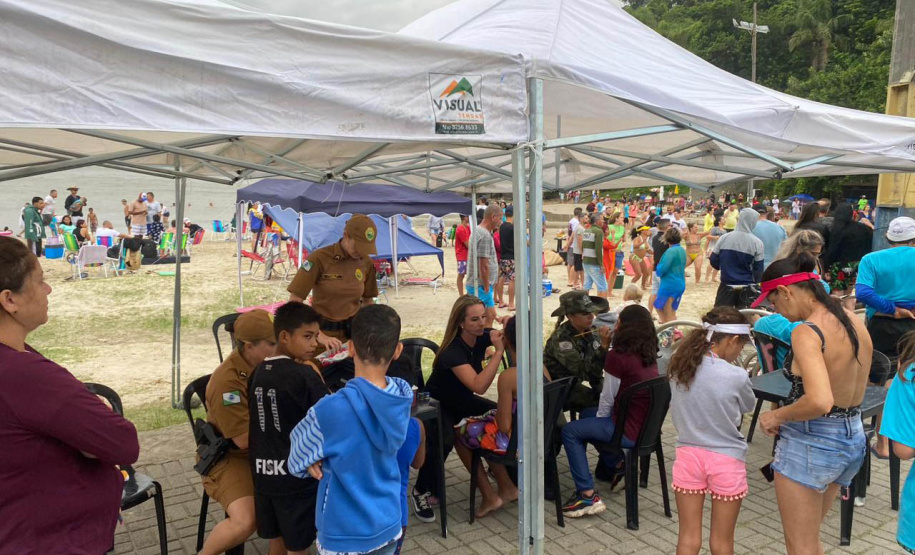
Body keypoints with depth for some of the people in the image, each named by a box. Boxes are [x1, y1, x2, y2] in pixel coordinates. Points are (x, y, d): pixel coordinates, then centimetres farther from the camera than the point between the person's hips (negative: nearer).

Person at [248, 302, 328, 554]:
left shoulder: (257, 373, 2)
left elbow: (255, 425, 10)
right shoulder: (304, 374, -18)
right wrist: (316, 378, -4)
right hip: (297, 475, -6)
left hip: (264, 472, 6)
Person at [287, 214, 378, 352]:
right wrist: (319, 335, -22)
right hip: (322, 331, -3)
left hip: (353, 333, 3)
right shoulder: (319, 258, -14)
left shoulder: (366, 263, -2)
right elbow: (294, 303, -15)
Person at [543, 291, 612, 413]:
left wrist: (601, 391, -2)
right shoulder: (561, 339, -23)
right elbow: (585, 371, -31)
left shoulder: (591, 331, -4)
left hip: (575, 385, 7)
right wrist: (603, 346, -37)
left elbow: (596, 369, 7)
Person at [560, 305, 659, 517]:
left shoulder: (618, 356, -19)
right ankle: (614, 465, 29)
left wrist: (600, 419, 8)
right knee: (587, 414, 25)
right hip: (647, 426, 8)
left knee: (569, 431, 2)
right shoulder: (649, 355, 4)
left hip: (629, 431, -8)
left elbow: (607, 399, -9)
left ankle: (588, 495, -3)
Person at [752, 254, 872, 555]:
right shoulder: (854, 321, 2)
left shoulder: (806, 332, -23)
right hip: (854, 437, 9)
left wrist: (777, 416, -20)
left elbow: (819, 402, -35)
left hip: (811, 441, -9)